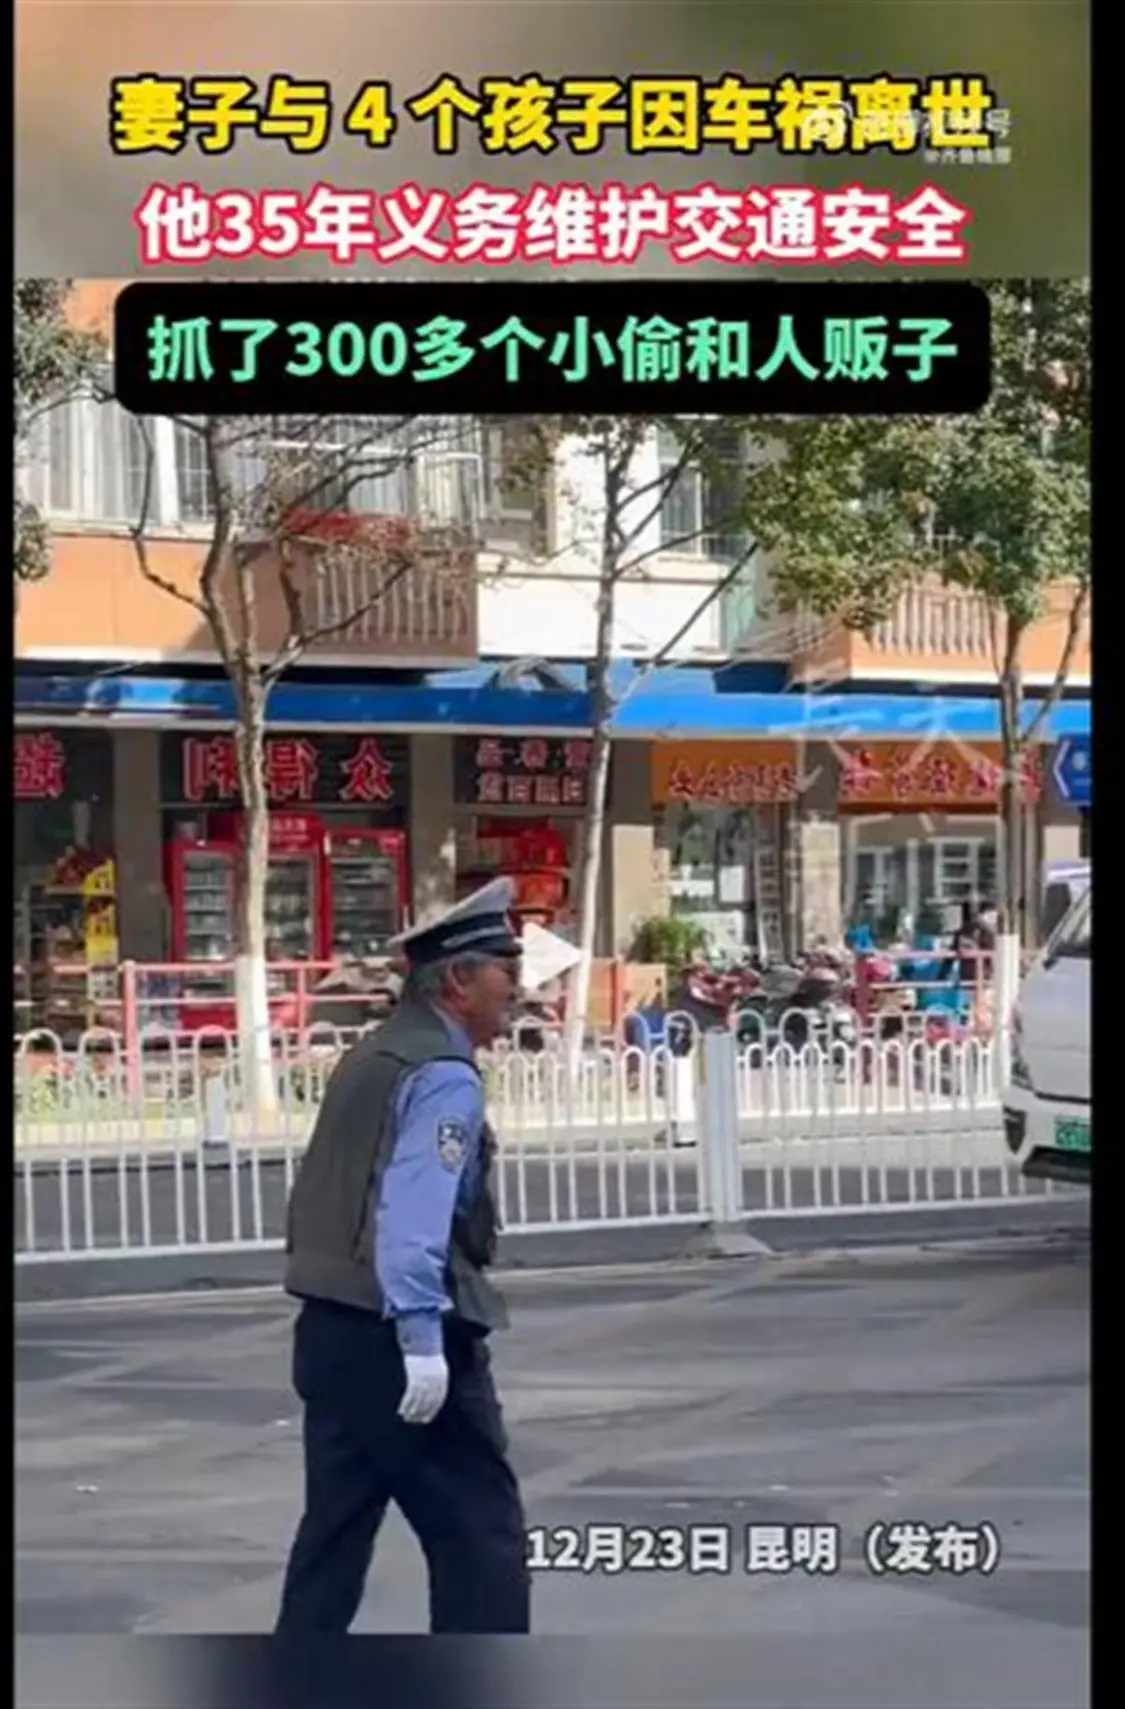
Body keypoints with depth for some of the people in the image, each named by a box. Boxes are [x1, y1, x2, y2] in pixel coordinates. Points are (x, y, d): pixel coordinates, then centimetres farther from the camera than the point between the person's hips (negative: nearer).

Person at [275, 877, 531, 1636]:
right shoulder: (444, 1076, -12)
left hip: (332, 1328, 9)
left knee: (335, 1531, 12)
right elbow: (414, 1217, -24)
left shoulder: (372, 1058, 16)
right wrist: (422, 1336, -29)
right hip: (396, 1337, -9)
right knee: (481, 1535, -2)